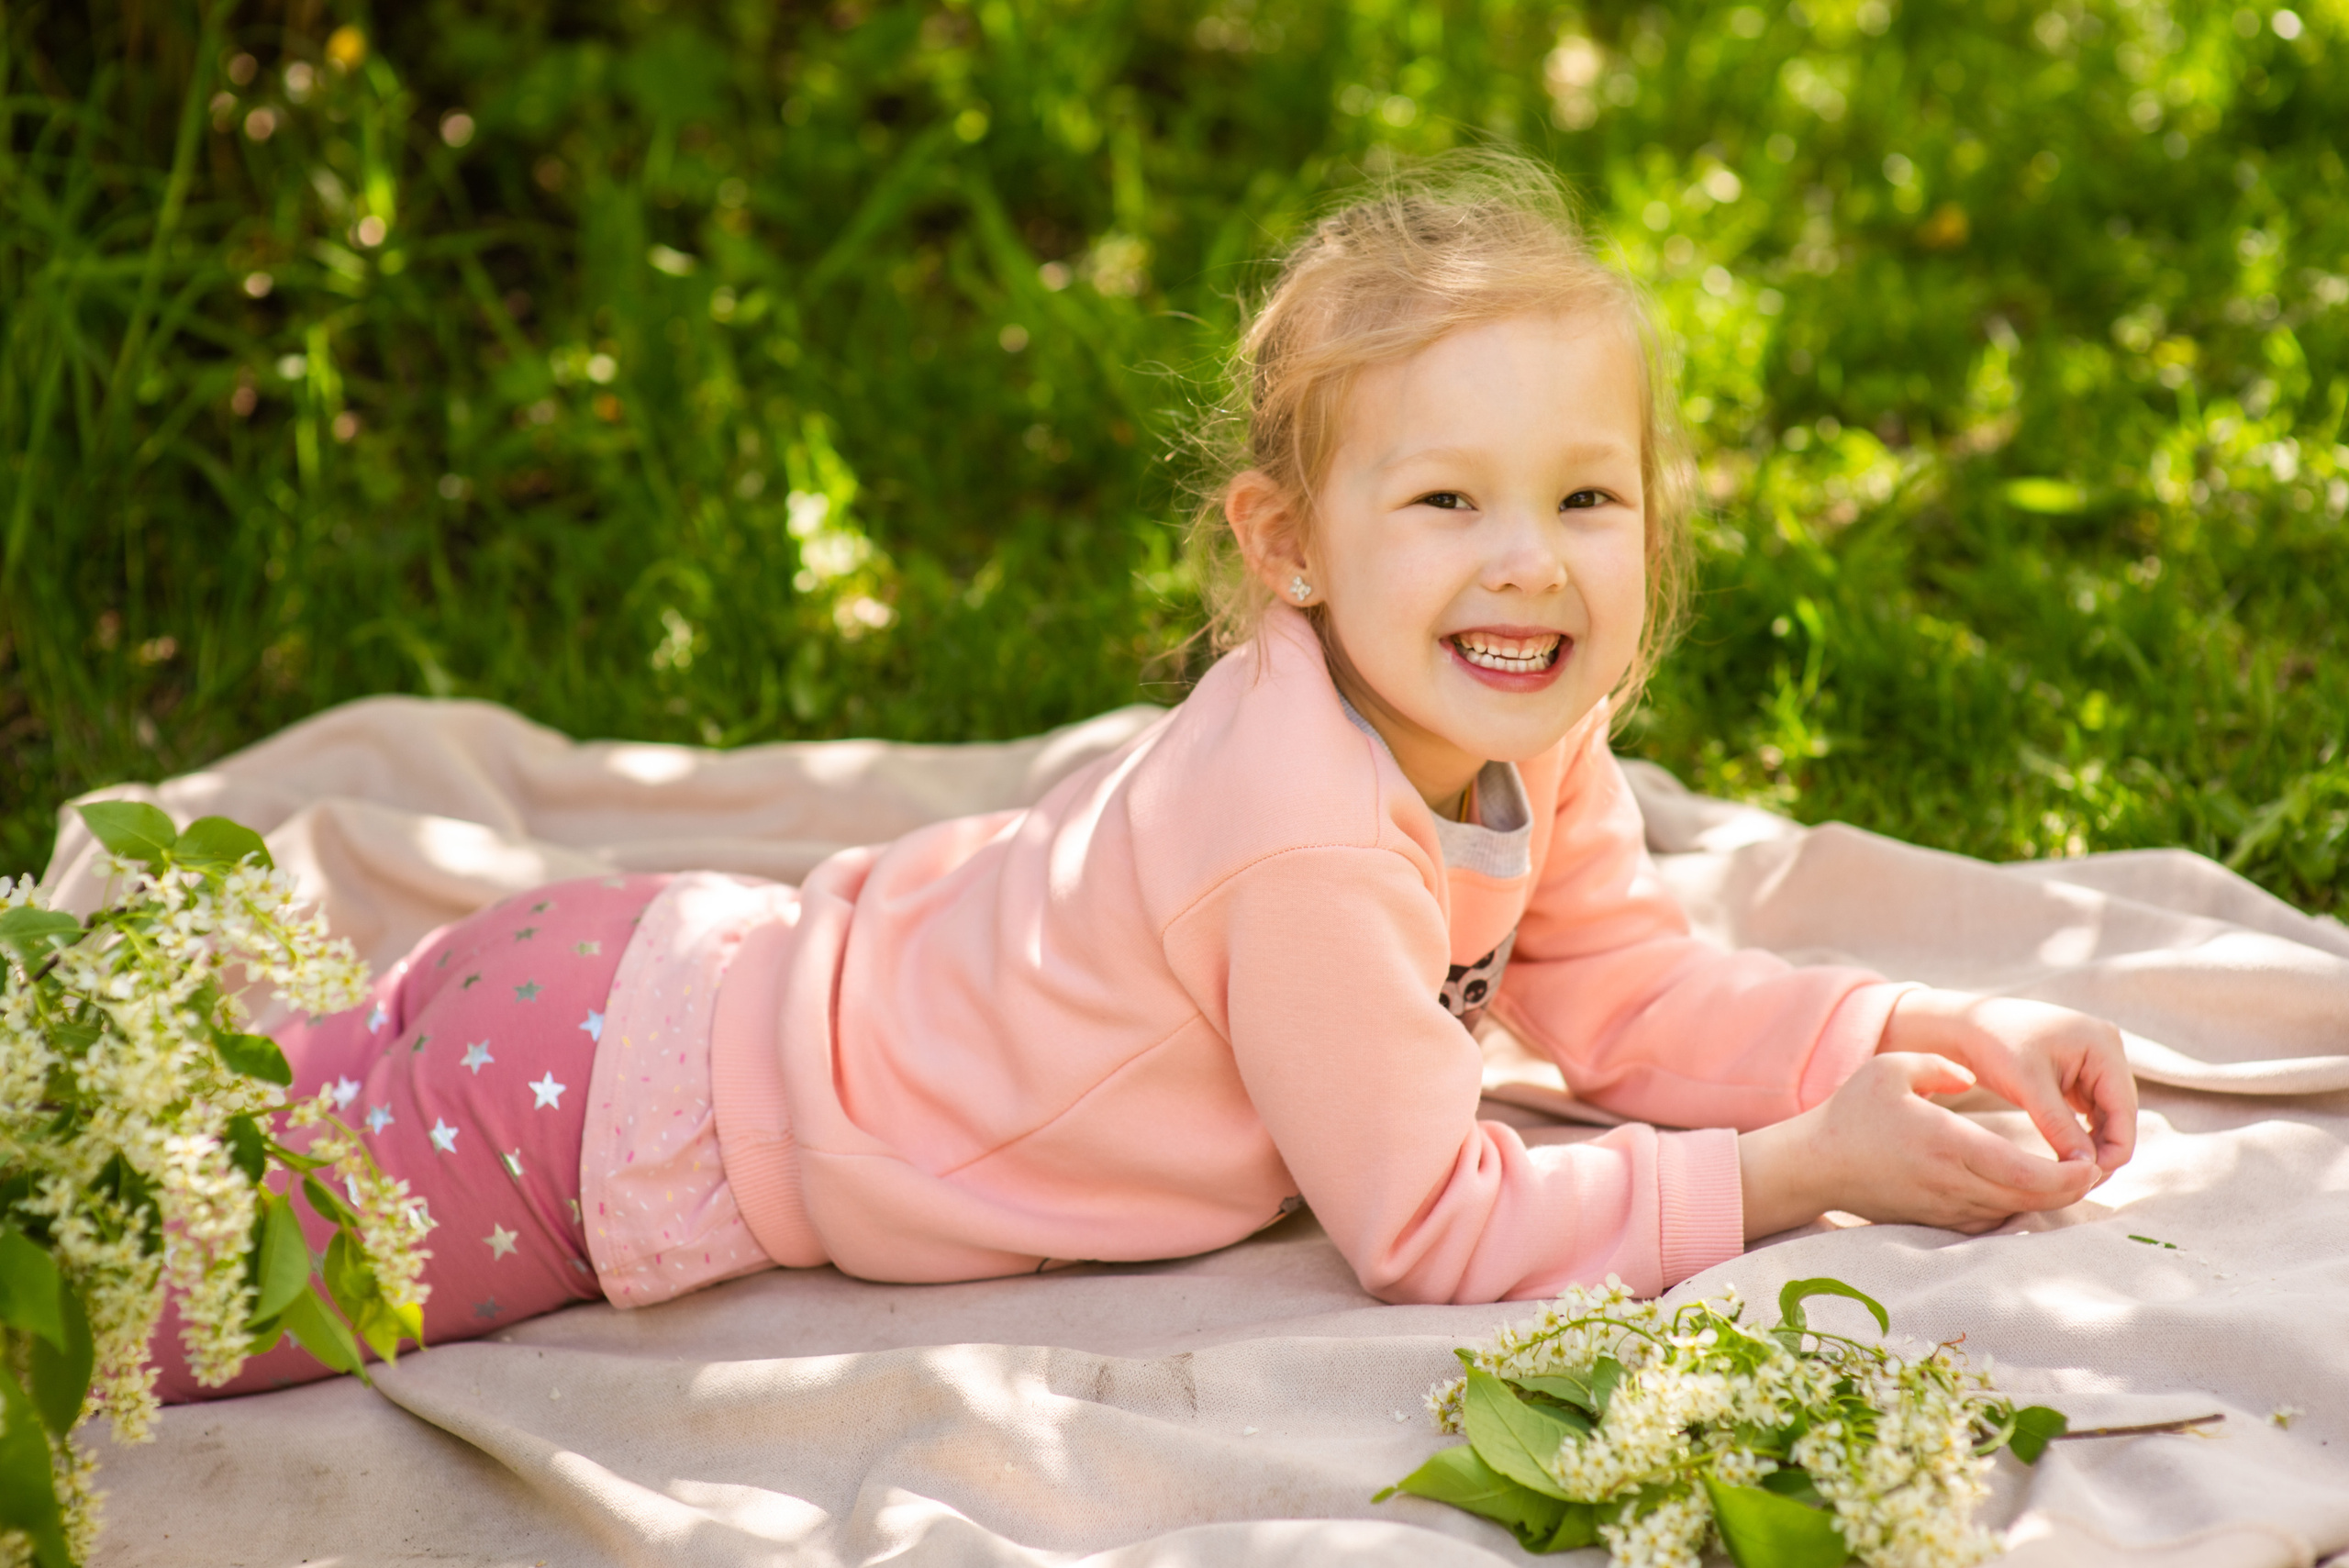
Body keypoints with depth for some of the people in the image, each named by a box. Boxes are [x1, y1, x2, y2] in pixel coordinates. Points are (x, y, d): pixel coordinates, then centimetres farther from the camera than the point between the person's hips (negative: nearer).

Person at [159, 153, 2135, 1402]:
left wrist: (1937, 1032, -7)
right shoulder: (1308, 842, -33)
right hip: (599, 1117, -8)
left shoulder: (1531, 742, -6)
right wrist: (1803, 1167, -23)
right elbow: (1437, 1231, -25)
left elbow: (1645, 1005, 6)